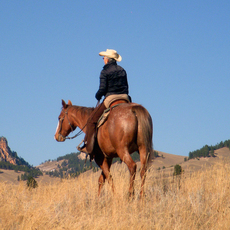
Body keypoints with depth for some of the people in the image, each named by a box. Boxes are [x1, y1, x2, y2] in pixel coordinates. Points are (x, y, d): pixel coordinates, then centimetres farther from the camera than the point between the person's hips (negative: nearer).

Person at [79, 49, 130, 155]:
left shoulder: (105, 71, -5)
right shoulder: (122, 70, 13)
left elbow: (102, 89, -9)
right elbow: (126, 87, 15)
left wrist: (97, 96, 10)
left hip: (110, 98, -6)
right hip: (125, 98, 6)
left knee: (91, 120, 0)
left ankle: (89, 146, -7)